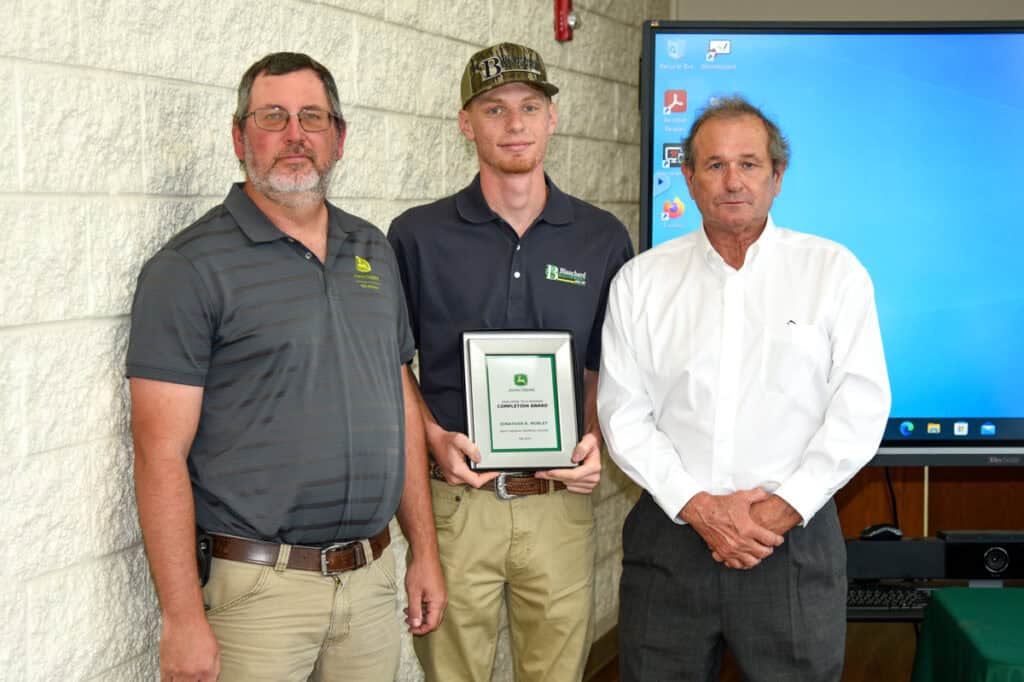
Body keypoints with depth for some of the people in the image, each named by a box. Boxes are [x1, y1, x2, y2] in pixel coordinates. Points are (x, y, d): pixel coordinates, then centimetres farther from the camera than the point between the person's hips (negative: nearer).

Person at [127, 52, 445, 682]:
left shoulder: (375, 251, 10)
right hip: (258, 587, -5)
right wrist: (183, 620, -16)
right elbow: (161, 453, -12)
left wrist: (425, 551, 13)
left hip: (372, 577, 5)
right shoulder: (189, 268, -9)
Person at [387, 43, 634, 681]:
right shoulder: (417, 235, 1)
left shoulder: (604, 239, 4)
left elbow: (607, 368, 12)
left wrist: (597, 440, -6)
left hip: (561, 502, 1)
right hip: (454, 497, -1)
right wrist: (435, 438, -10)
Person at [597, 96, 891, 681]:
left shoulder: (834, 271, 1)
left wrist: (780, 511, -12)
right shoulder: (641, 280, 6)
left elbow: (860, 408, -4)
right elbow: (624, 414, 2)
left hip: (795, 539, -1)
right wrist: (698, 506, -10)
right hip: (670, 533, 2)